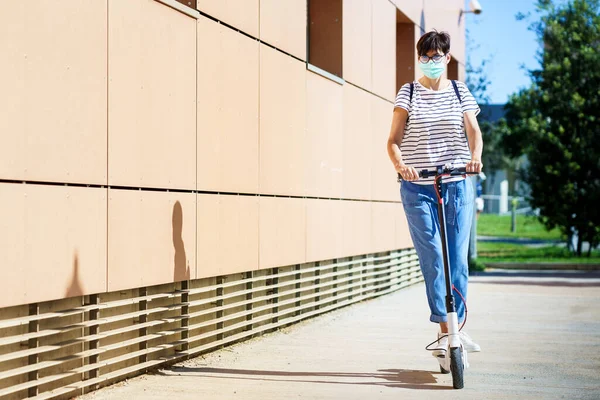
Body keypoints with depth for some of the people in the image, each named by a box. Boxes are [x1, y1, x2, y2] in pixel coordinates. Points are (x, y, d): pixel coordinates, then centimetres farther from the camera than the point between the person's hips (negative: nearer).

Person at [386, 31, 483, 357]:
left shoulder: (459, 92, 10)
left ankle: (458, 326, 12)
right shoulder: (408, 93, 5)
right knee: (432, 259, -8)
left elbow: (474, 133, 3)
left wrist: (475, 157, -20)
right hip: (418, 188, -2)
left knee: (458, 259, 1)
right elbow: (393, 140, -2)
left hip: (457, 186, 2)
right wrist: (400, 165, -23)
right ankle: (443, 331, -6)